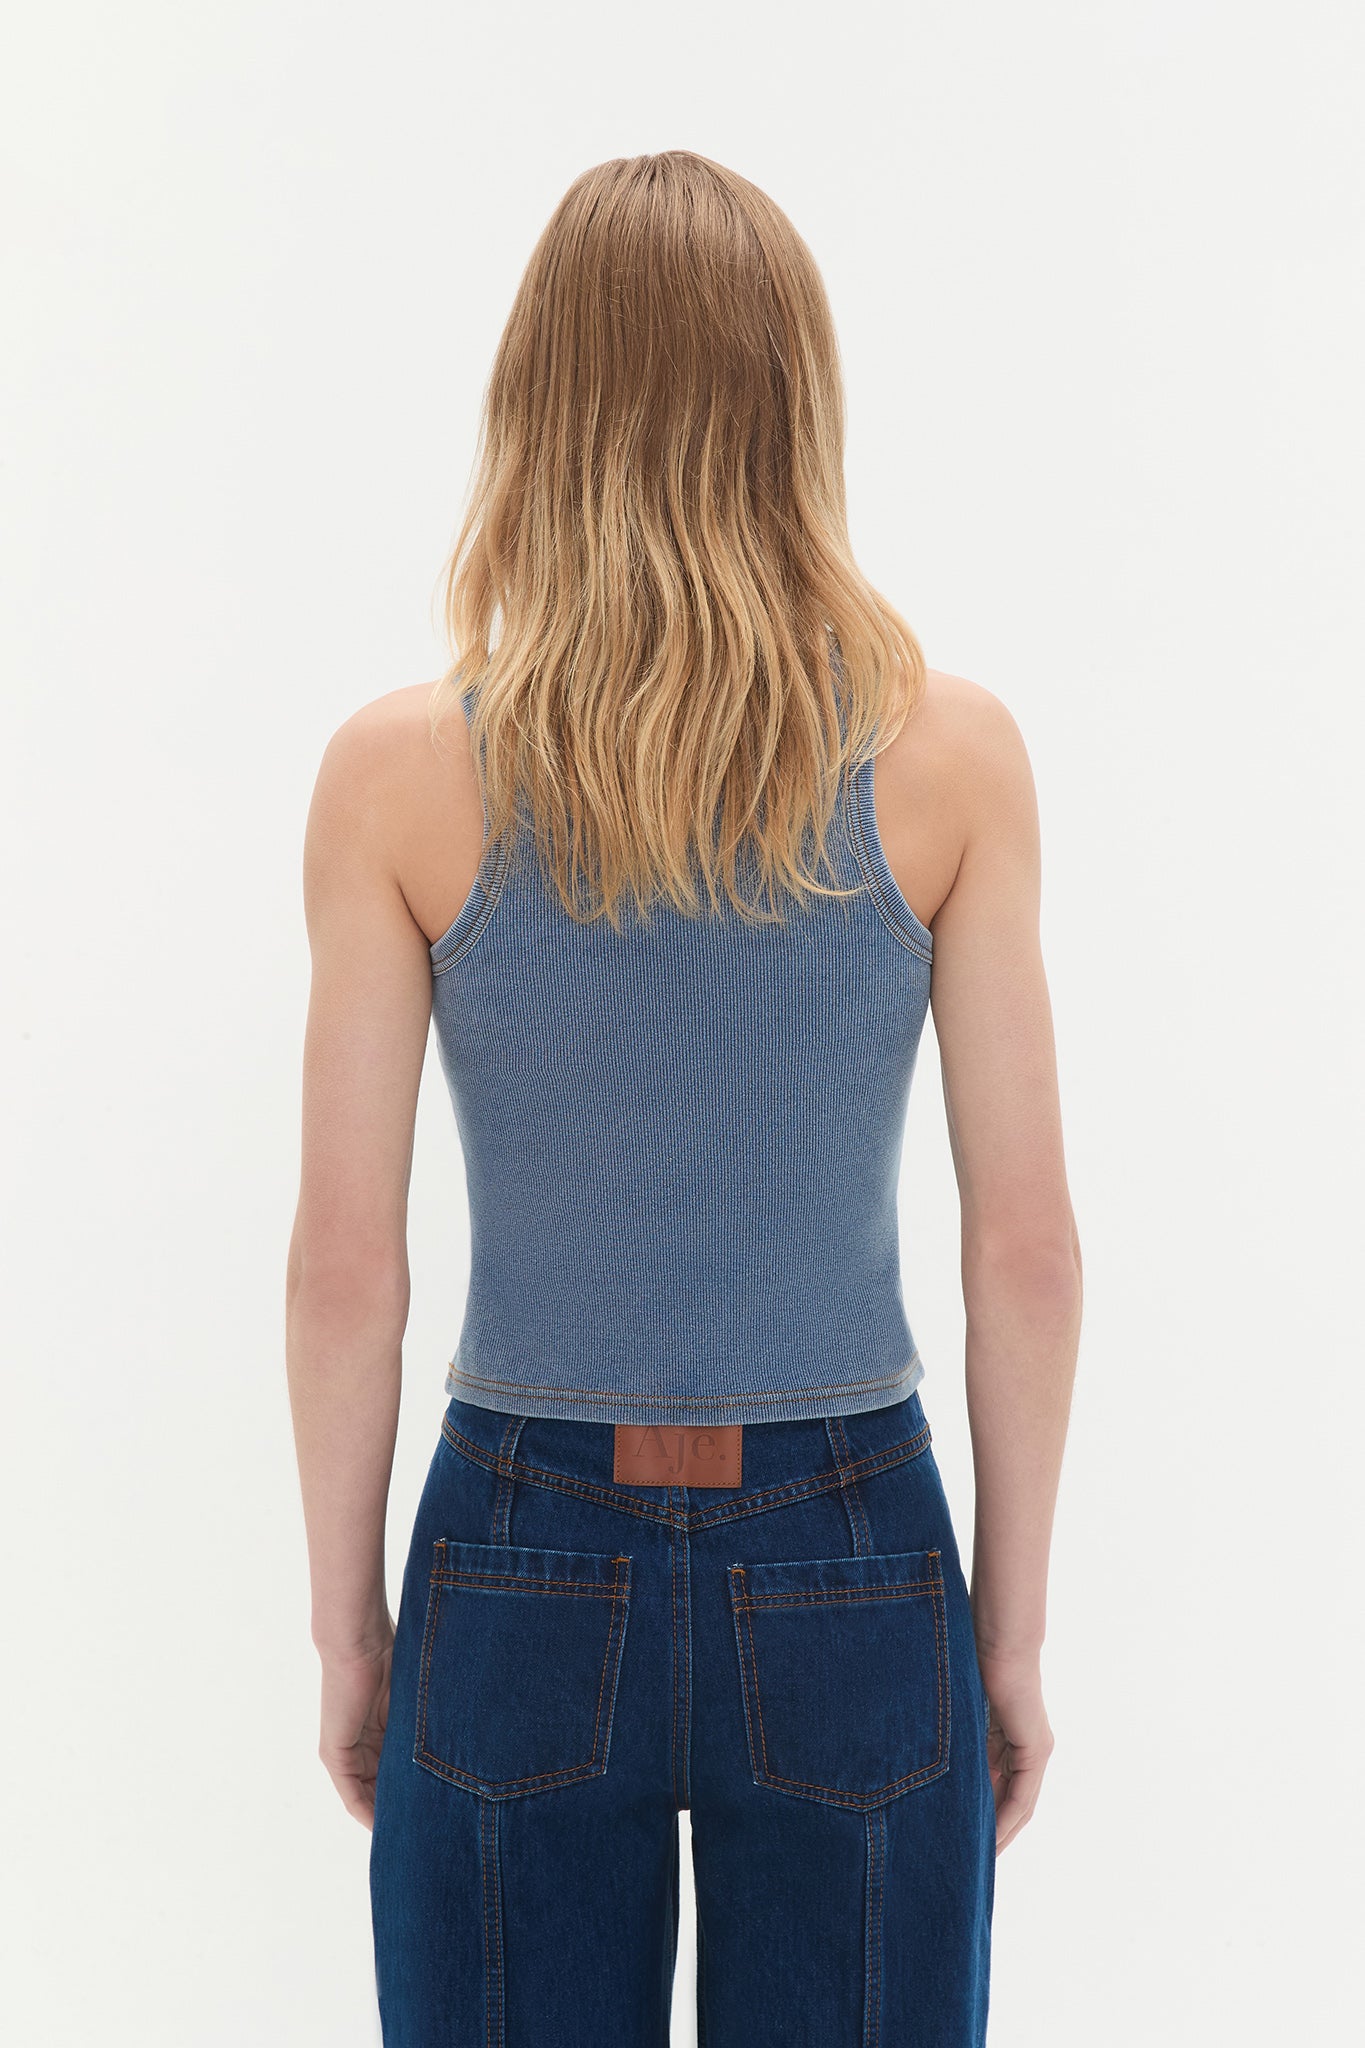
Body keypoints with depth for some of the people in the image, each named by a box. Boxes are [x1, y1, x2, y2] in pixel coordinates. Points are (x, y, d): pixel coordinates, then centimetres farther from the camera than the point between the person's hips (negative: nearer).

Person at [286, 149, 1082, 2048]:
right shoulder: (951, 753, -7)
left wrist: (347, 1631, 8)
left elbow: (345, 1268, -5)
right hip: (851, 1582, 0)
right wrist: (1012, 1627, 7)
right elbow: (1026, 1249, -4)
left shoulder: (396, 772, -8)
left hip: (520, 1582, 0)